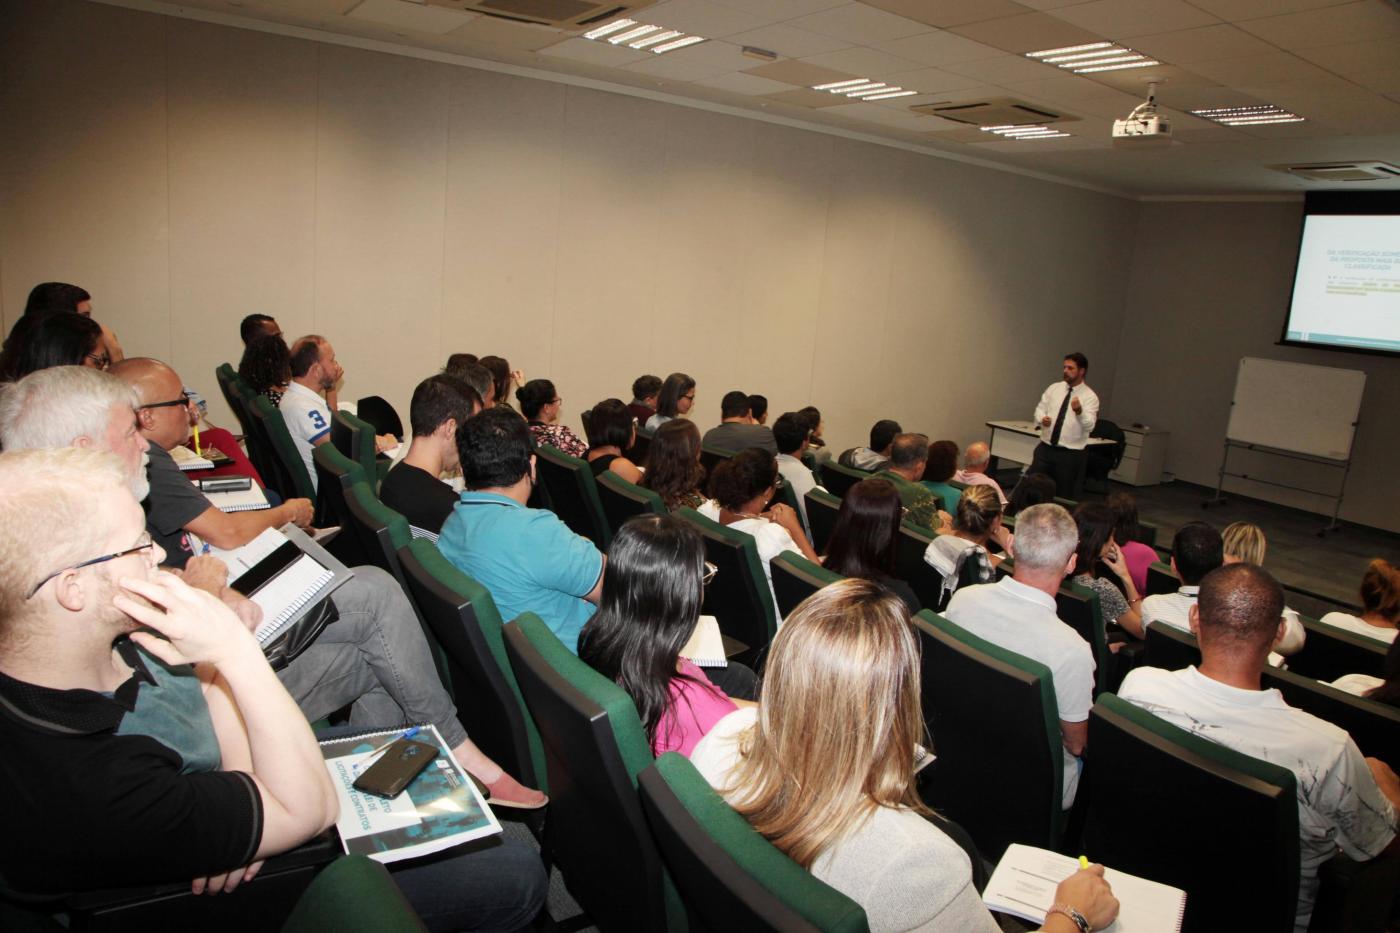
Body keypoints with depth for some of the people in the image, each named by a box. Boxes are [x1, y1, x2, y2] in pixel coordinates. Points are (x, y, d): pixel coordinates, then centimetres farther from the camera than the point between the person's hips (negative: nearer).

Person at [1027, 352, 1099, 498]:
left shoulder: (1090, 397, -6)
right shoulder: (1054, 388, 7)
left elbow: (1089, 426, -16)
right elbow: (1040, 408, 10)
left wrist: (1079, 411, -36)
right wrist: (1042, 418, -13)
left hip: (1071, 454, -3)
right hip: (1045, 448, 3)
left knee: (1064, 497, 6)